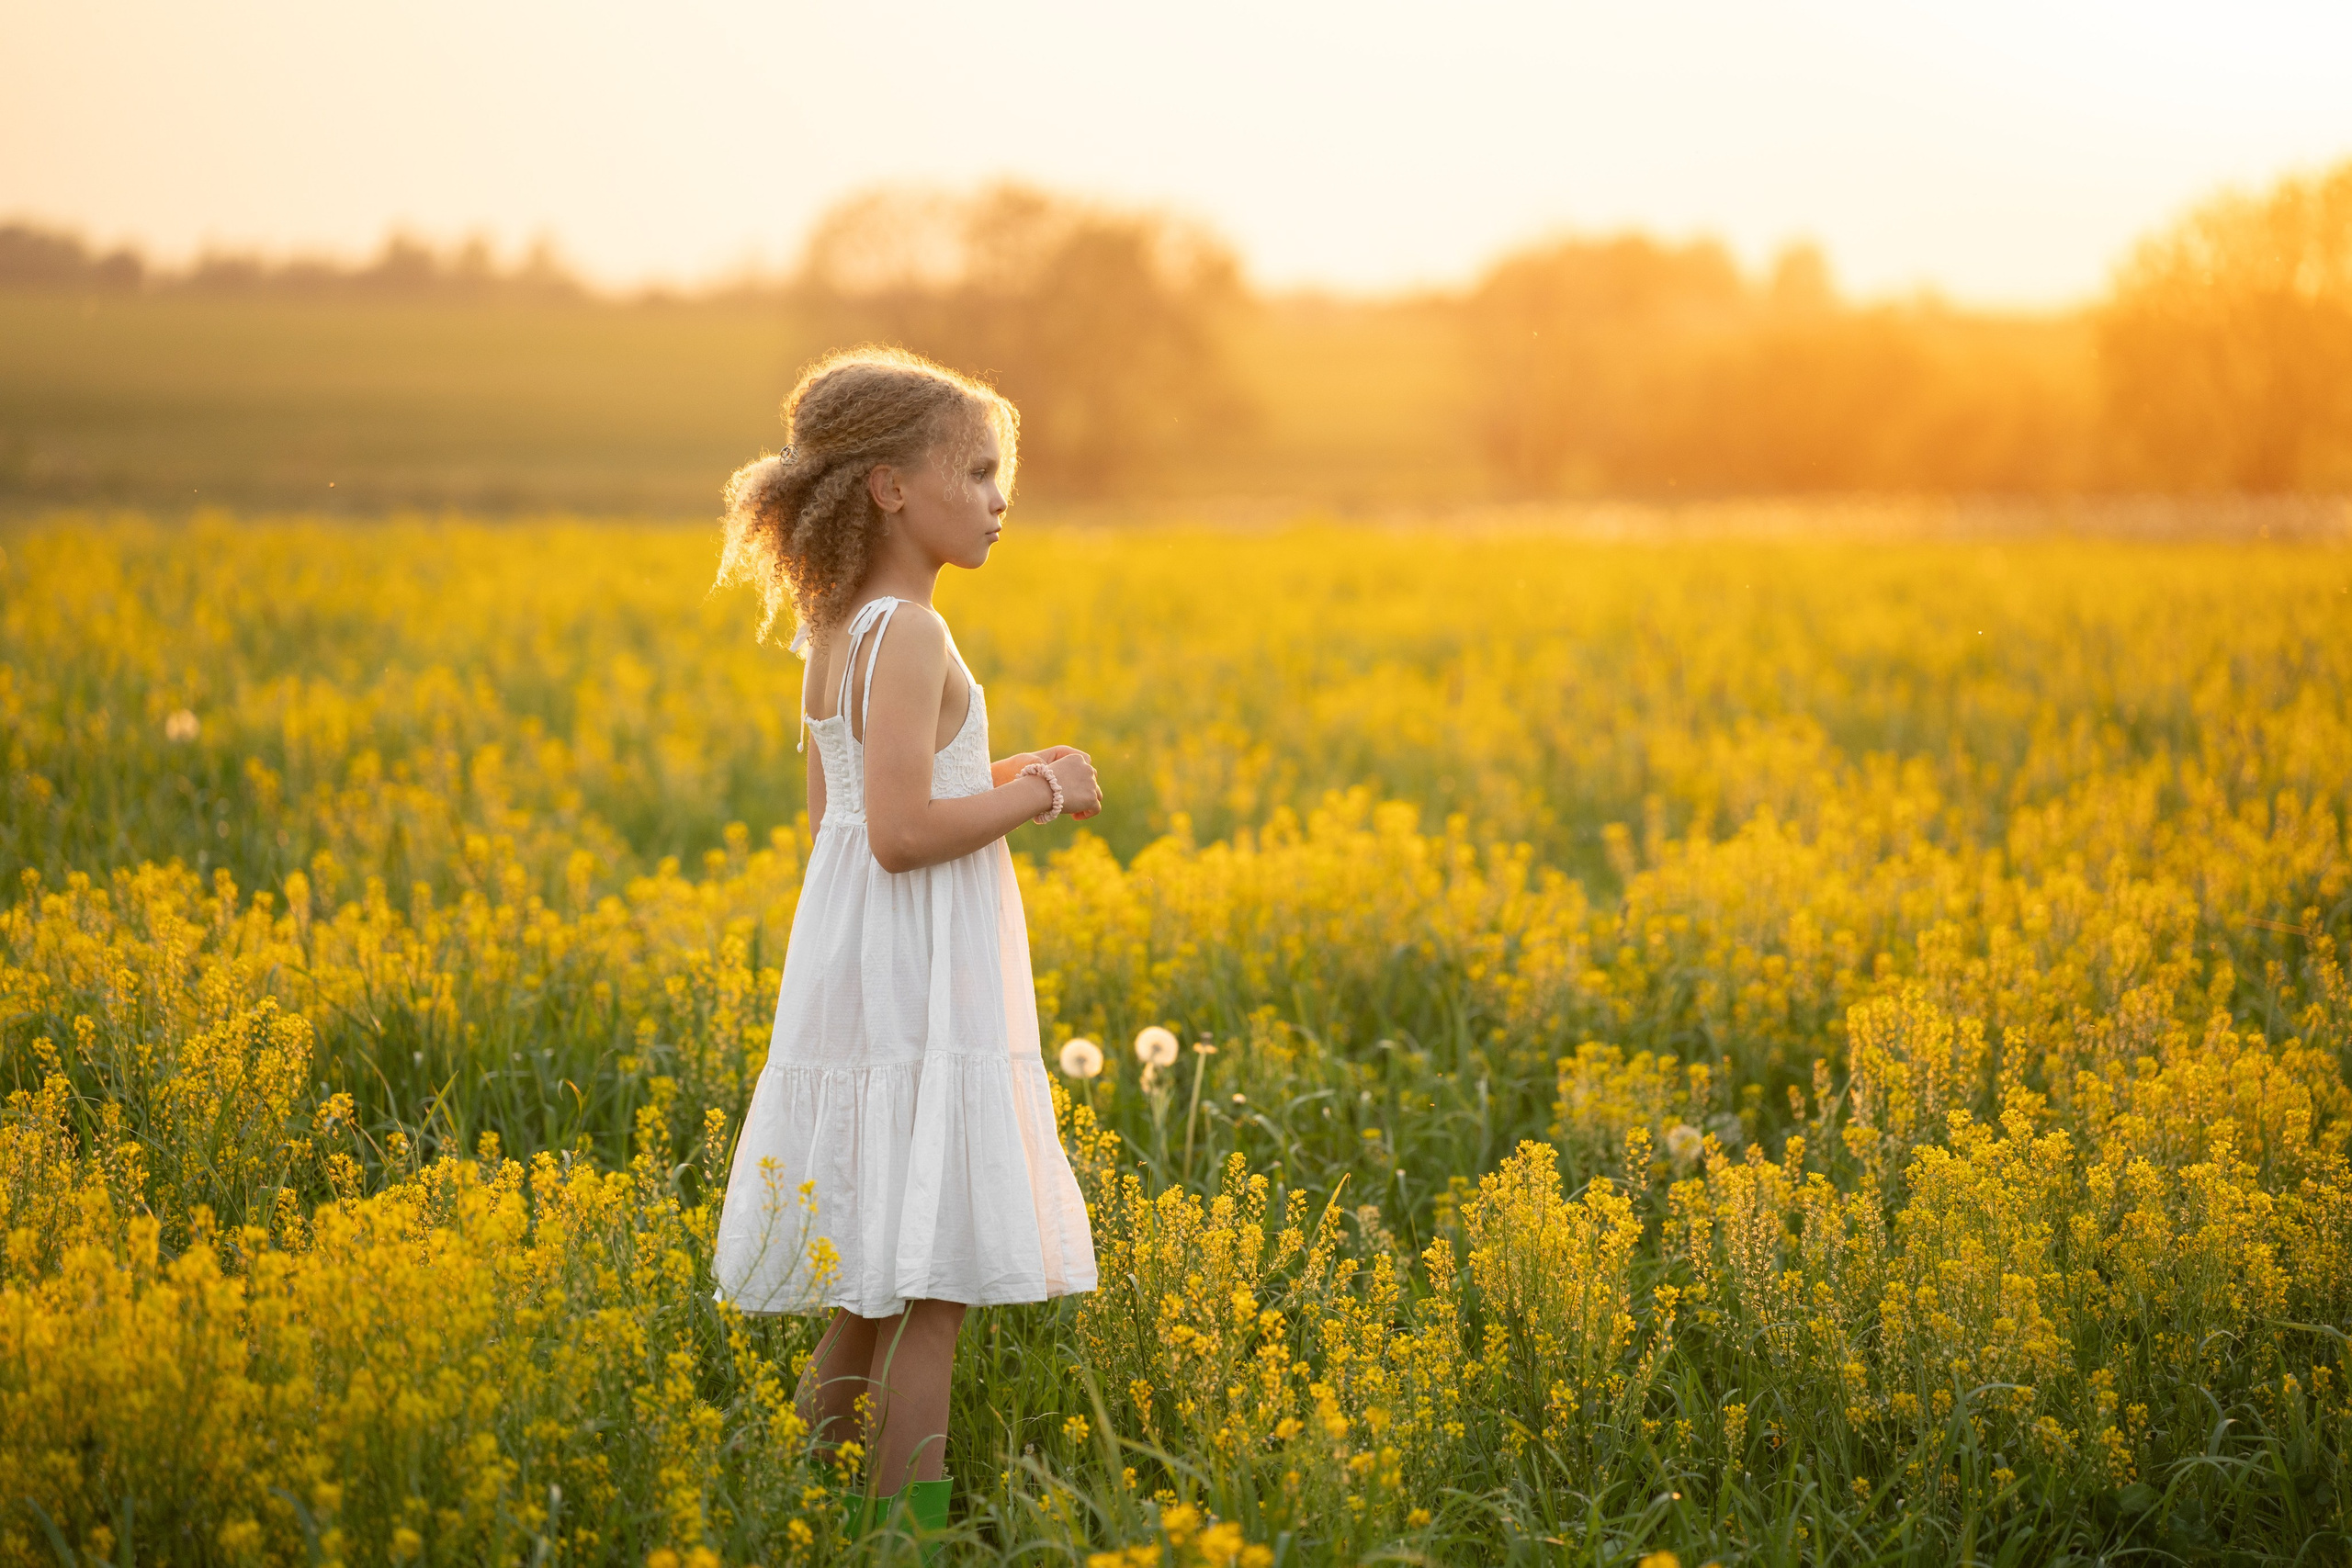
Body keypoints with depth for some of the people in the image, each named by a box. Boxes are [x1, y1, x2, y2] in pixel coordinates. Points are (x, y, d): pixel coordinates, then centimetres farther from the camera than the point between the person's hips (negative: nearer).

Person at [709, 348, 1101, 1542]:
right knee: (936, 1278, -4)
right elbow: (902, 832, -24)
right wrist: (1041, 795, -12)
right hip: (921, 989, -9)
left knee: (871, 1282, 15)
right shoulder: (909, 637, -17)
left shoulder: (833, 636, 12)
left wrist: (998, 781, 14)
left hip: (853, 984, 9)